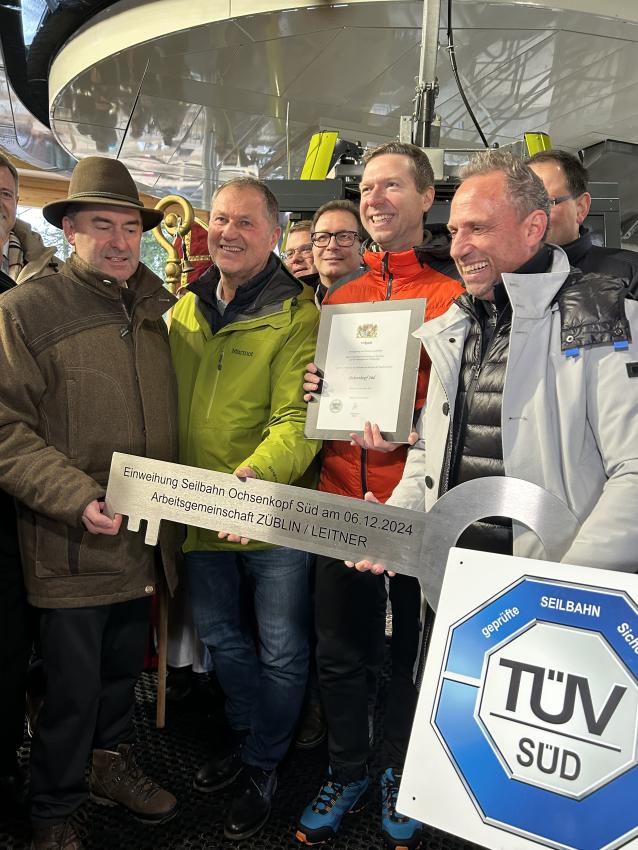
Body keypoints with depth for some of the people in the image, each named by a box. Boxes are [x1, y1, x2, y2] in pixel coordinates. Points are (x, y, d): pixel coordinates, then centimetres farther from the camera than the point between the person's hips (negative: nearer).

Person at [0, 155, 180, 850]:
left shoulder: (154, 311, 9)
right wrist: (76, 497, -23)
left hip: (144, 538, 5)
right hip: (71, 545, -5)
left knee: (124, 667, 22)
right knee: (73, 685, 9)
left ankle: (113, 766, 47)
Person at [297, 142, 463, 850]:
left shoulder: (454, 295, -4)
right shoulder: (339, 296, 11)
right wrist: (315, 388, -1)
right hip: (342, 498, 4)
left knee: (411, 648, 13)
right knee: (338, 649, 14)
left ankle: (398, 779, 38)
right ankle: (346, 772, 39)